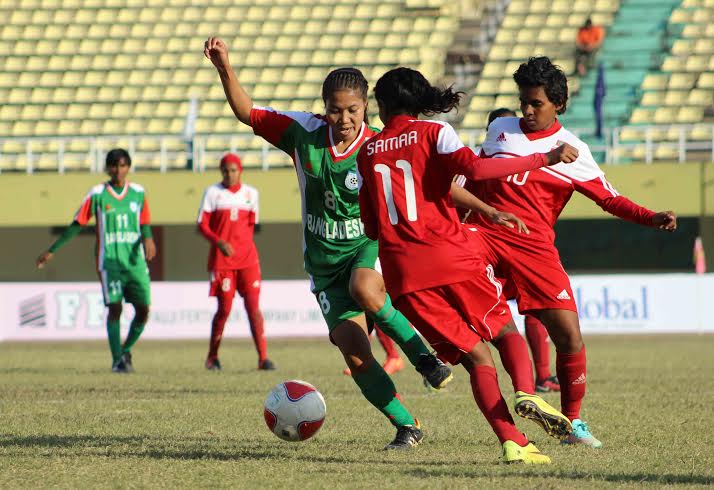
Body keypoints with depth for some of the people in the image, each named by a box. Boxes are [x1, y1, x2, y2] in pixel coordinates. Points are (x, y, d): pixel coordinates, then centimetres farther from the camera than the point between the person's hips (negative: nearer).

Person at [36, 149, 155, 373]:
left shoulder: (138, 192, 7)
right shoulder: (97, 194, -1)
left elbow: (145, 224, 12)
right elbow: (76, 225, 3)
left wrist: (147, 239, -13)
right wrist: (52, 250, 1)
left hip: (135, 261, 3)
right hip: (109, 260, -3)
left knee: (143, 308, -2)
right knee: (114, 308, -11)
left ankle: (126, 351, 20)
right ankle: (117, 360, -4)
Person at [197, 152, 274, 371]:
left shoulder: (251, 193, 9)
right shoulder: (212, 193, 0)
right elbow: (202, 225, -3)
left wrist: (244, 244, 12)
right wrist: (219, 242, -17)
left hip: (247, 257, 2)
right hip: (222, 259, -2)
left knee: (253, 307, -6)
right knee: (224, 308, -1)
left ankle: (263, 358, -9)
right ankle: (212, 357, 15)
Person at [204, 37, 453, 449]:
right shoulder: (304, 132, -5)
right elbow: (248, 113, 5)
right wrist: (225, 69, -7)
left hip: (370, 247, -3)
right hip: (326, 264, 3)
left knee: (364, 288, -40)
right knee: (355, 353, -12)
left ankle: (424, 356, -19)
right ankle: (406, 426, 5)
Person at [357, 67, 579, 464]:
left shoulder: (368, 153, 15)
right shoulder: (434, 133, 4)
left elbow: (372, 227, 16)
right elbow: (474, 167, -15)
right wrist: (544, 159, -11)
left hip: (403, 273, 3)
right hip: (452, 257, -3)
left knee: (475, 356, 5)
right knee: (506, 331, 16)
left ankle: (511, 441, -12)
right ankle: (526, 393, -14)